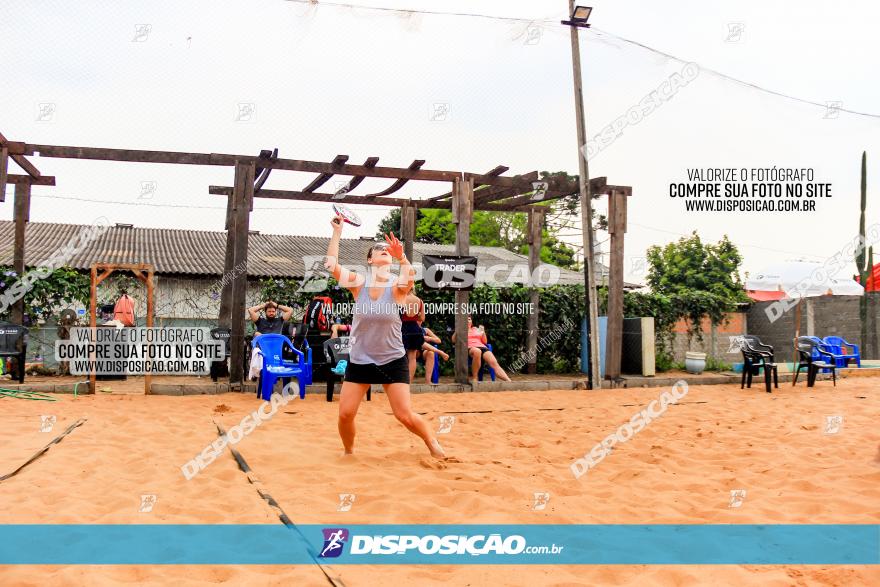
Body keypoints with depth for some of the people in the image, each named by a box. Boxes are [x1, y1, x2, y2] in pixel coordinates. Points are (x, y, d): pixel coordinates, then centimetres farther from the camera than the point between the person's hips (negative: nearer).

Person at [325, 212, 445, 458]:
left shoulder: (396, 286, -9)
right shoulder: (359, 283, -4)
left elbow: (408, 280, -32)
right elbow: (331, 265, -16)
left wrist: (402, 258, -50)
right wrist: (337, 231, -18)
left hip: (392, 360, -1)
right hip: (359, 360, 2)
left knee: (406, 416, -5)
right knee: (345, 413, -3)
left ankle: (432, 442, 23)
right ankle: (349, 451, 25)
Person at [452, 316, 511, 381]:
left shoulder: (476, 329, 30)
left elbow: (485, 342, 24)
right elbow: (453, 340, 6)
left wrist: (483, 332, 7)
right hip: (469, 349, -3)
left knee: (494, 363, -27)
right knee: (477, 351, -44)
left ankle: (509, 382, -45)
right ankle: (474, 378, -35)